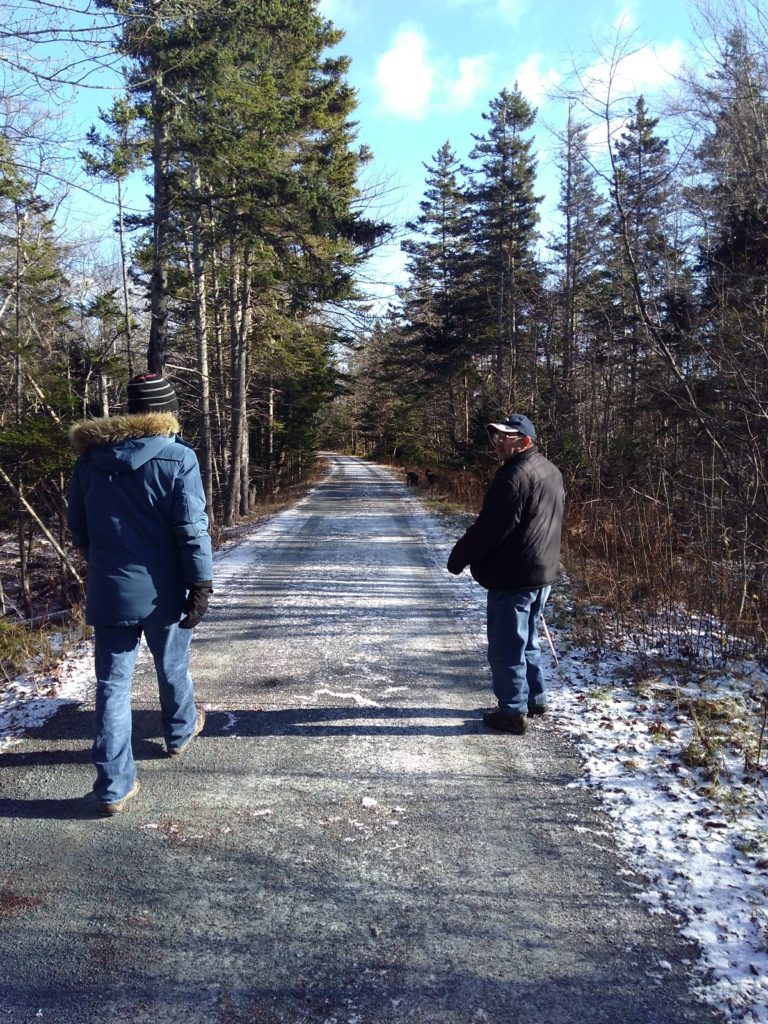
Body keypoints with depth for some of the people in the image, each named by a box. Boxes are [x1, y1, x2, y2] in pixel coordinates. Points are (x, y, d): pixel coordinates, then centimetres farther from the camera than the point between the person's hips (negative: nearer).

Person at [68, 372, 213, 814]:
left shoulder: (89, 459, 3)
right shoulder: (177, 458, -12)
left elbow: (79, 530, 10)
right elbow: (192, 530, -17)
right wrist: (202, 585, -11)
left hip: (108, 593, 3)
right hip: (163, 592, -2)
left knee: (113, 685, 7)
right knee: (173, 669, 21)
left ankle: (114, 785, 9)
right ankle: (181, 731, 45)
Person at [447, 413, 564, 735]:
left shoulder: (515, 476, -21)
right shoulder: (550, 471, 12)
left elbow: (490, 528, -22)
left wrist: (458, 558, -10)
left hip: (513, 576, -10)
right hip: (543, 572, 10)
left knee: (506, 645, 0)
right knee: (527, 639, 22)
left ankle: (513, 711, 7)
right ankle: (535, 699, 31)